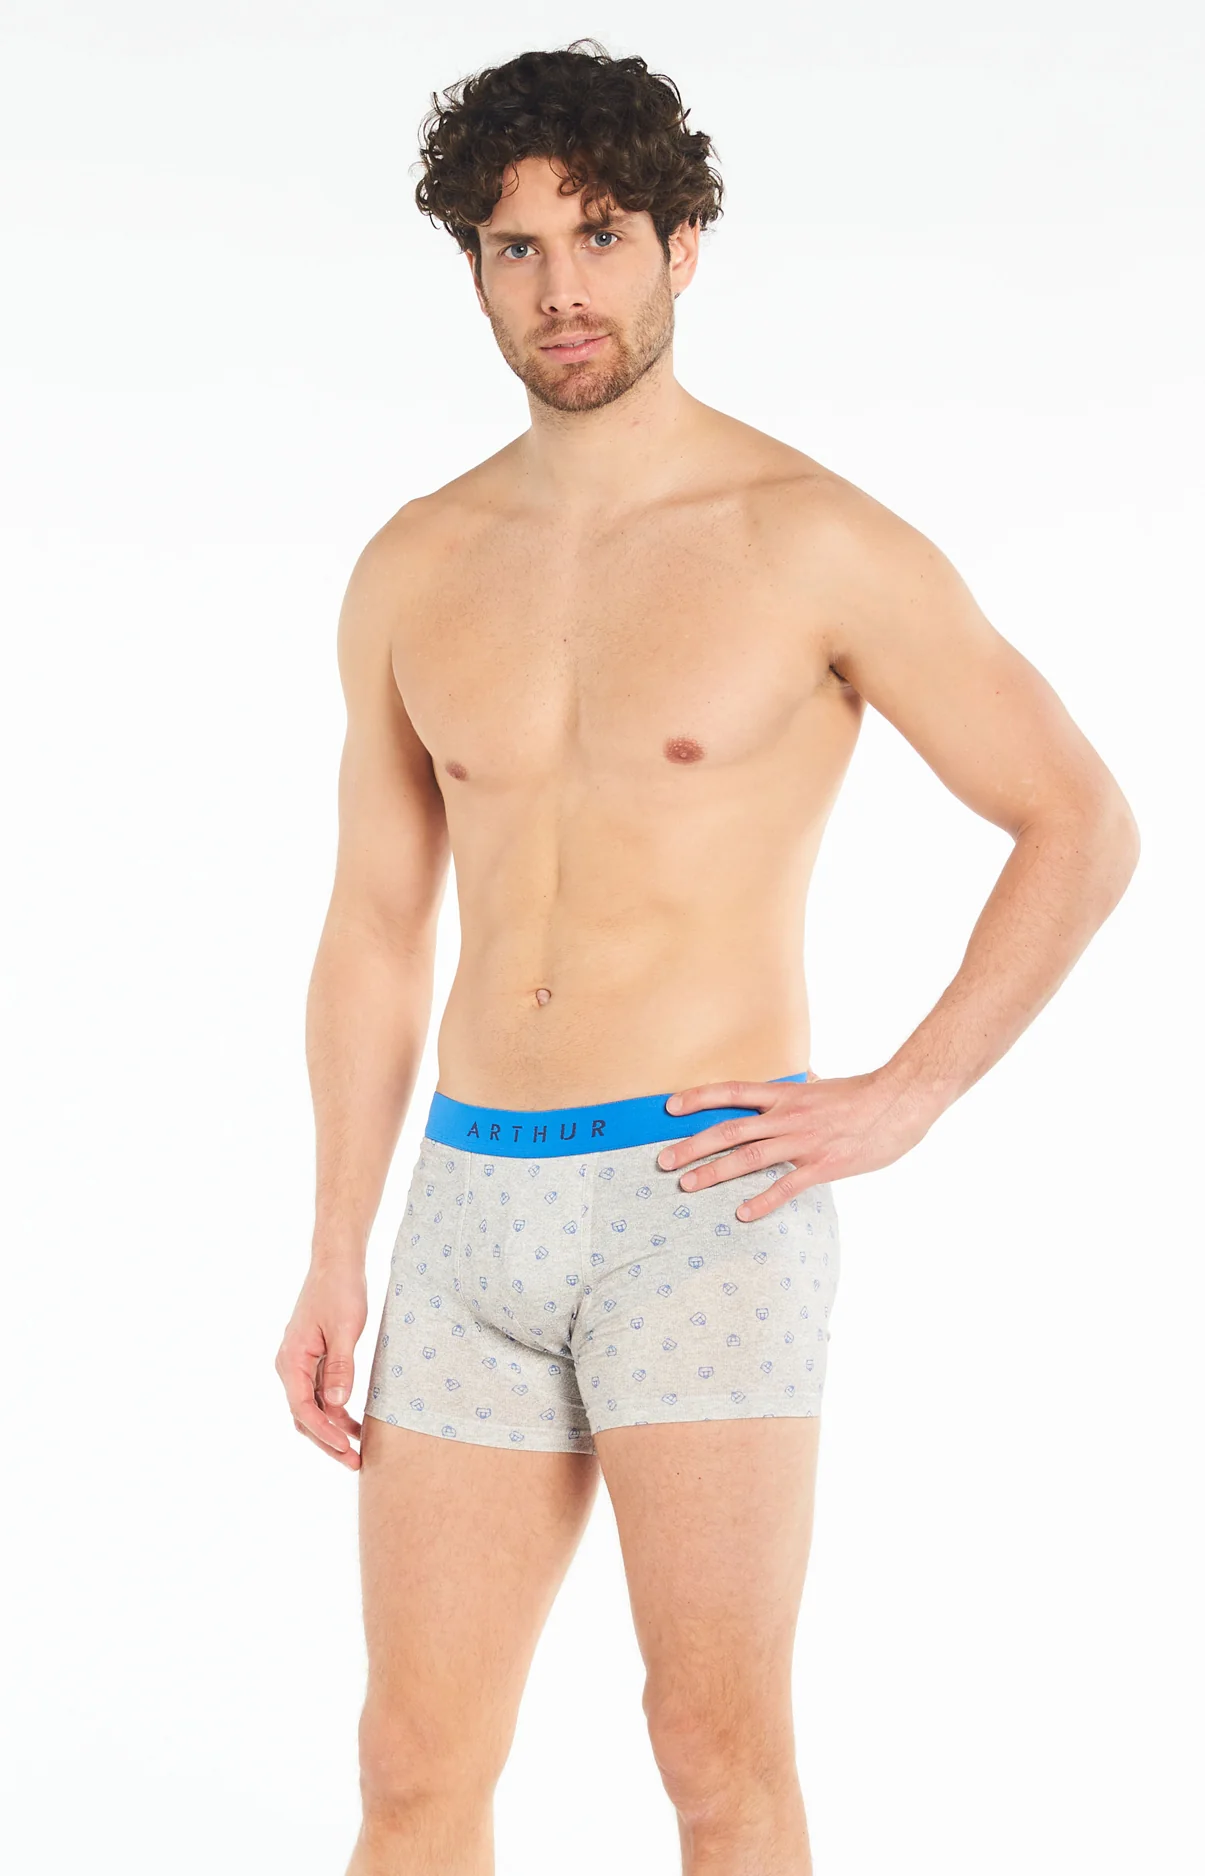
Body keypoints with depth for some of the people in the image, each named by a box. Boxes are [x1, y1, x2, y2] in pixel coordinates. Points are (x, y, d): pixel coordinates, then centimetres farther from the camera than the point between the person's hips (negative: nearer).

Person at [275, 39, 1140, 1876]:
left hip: (708, 1193, -4)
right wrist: (336, 1261, 9)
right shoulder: (416, 571, 9)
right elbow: (375, 929, 14)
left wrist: (905, 1096, -10)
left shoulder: (815, 539, -6)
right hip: (479, 1201, 5)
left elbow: (1084, 823, -2)